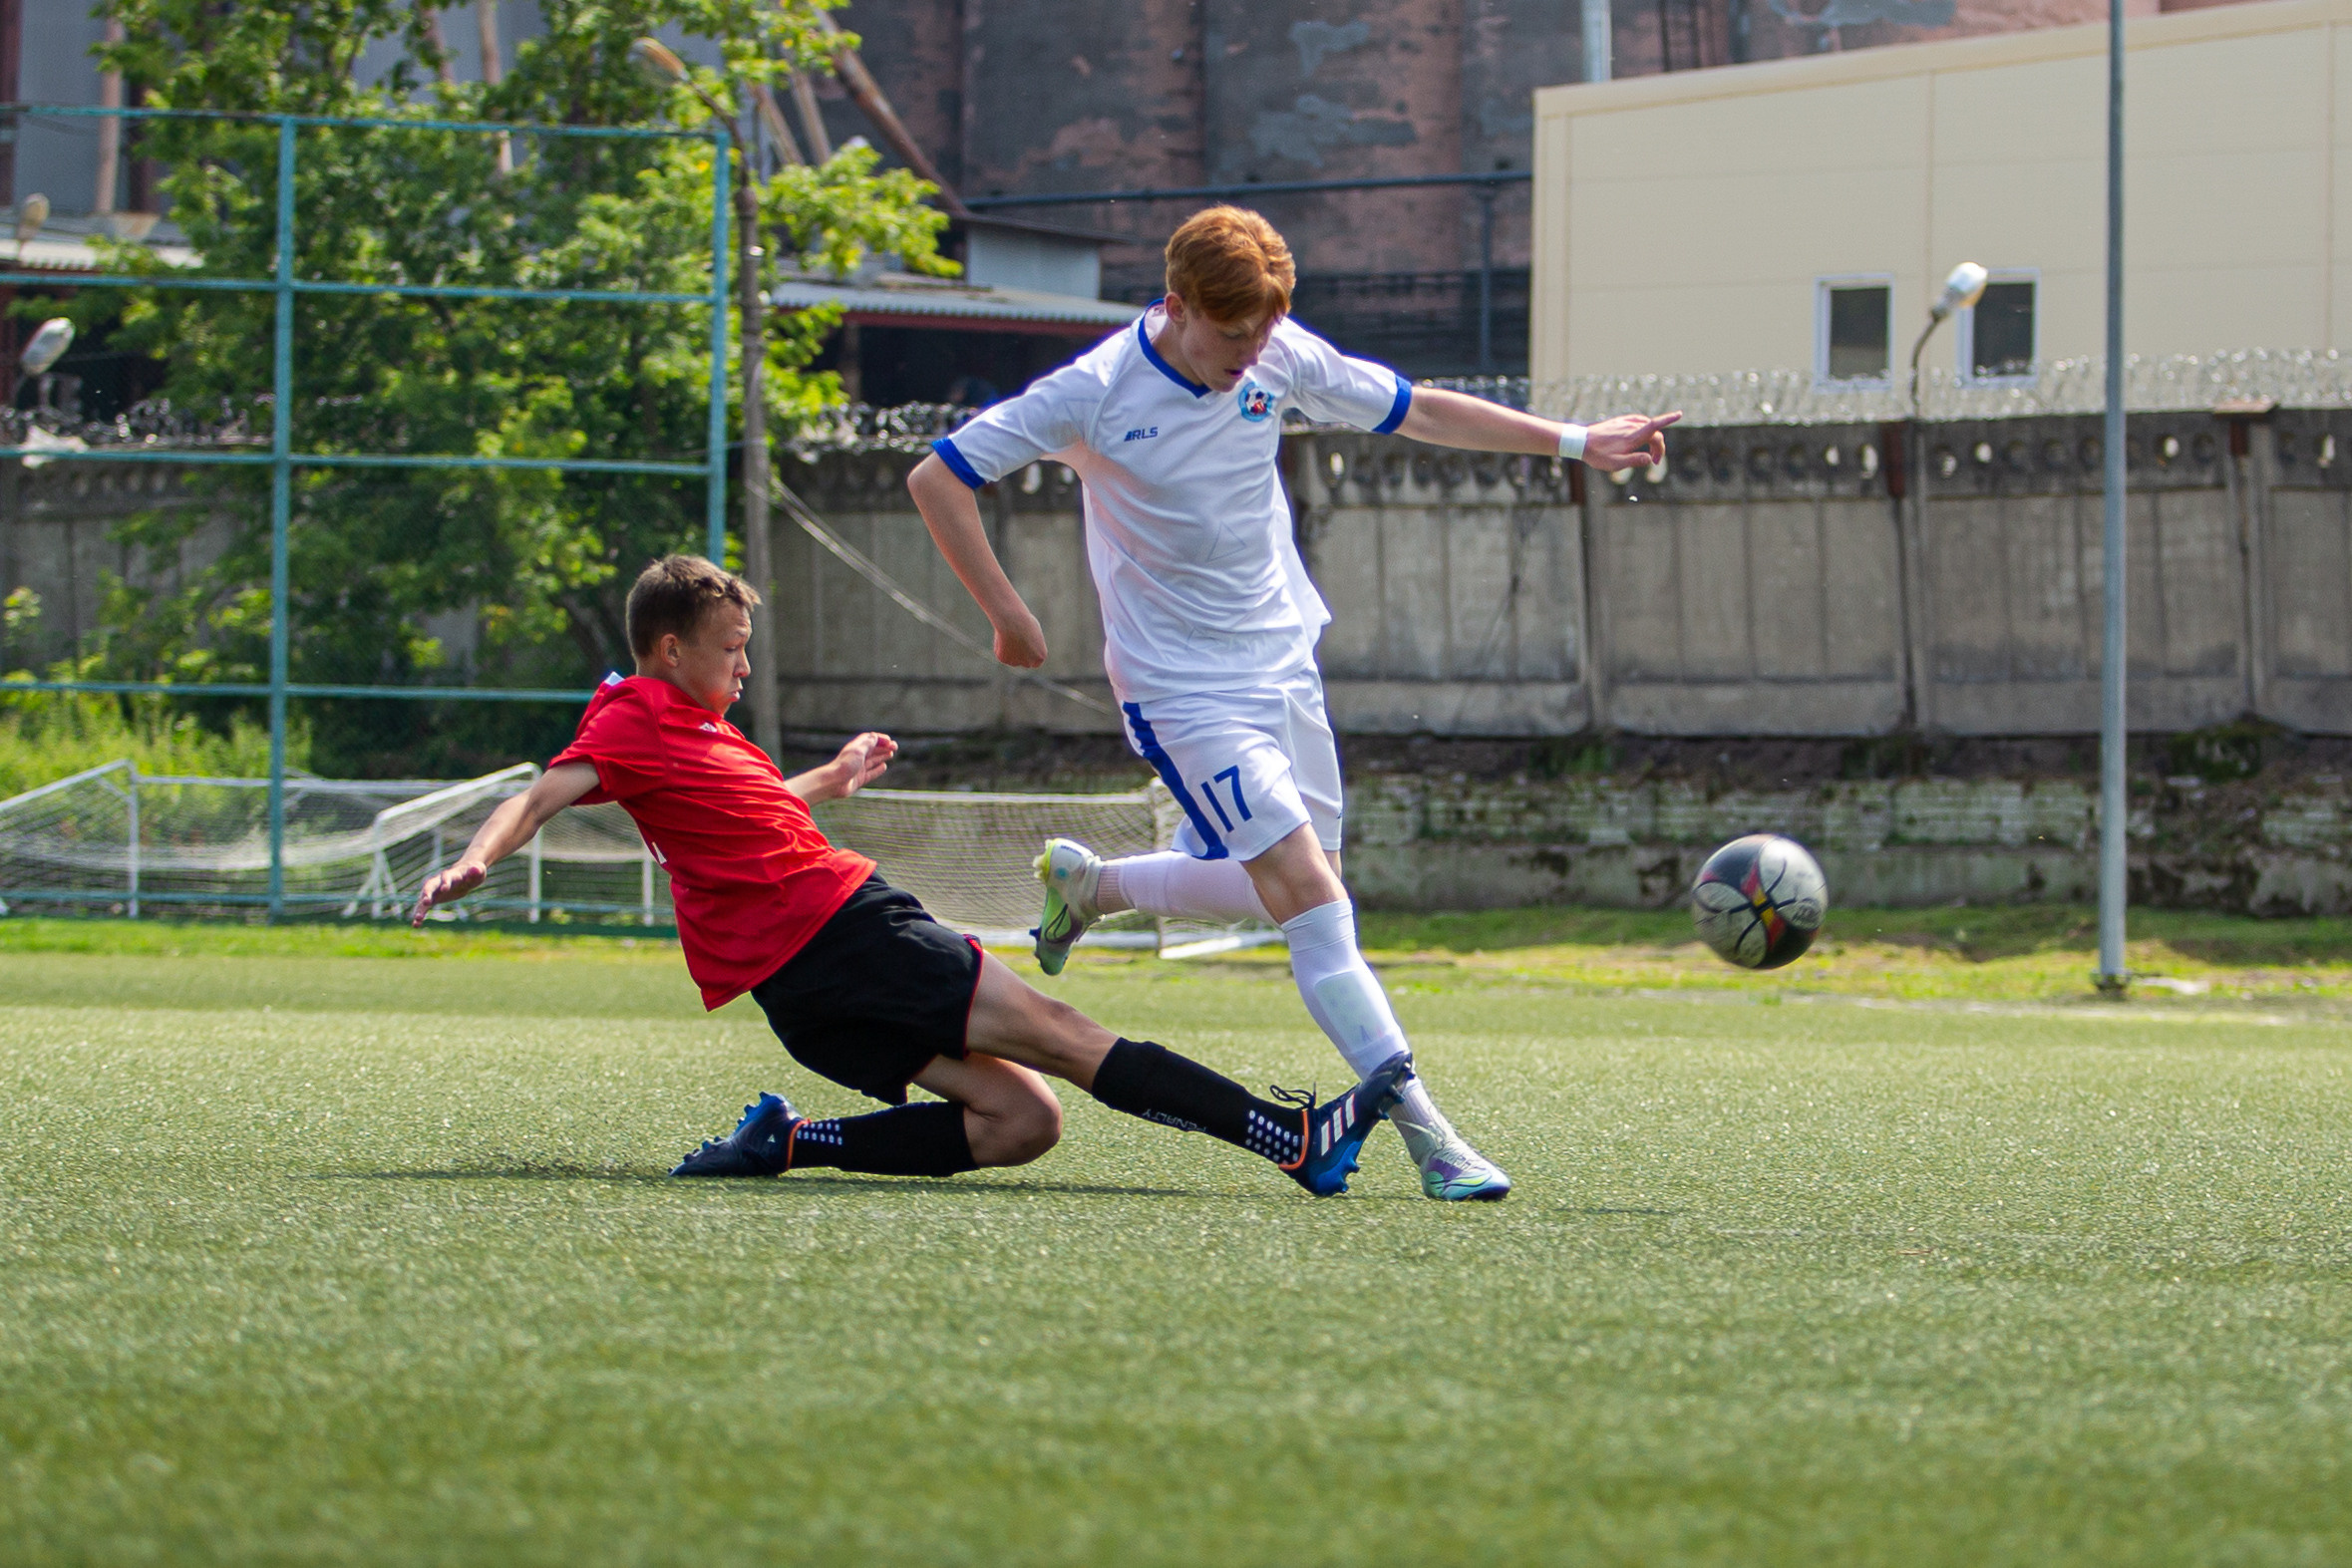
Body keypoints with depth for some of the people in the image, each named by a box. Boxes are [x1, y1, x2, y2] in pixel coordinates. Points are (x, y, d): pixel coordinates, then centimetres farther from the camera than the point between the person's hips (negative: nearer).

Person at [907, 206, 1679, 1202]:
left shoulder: (1281, 357, -4)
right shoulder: (1097, 395, -18)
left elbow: (1417, 411, 10)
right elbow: (936, 479, -14)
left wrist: (1572, 443, 10)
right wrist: (1006, 614, -13)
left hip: (1284, 663, 7)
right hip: (1183, 689, -7)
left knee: (1283, 891, 13)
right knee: (1312, 900, -17)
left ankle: (1087, 884, 37)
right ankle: (1427, 1137, -20)